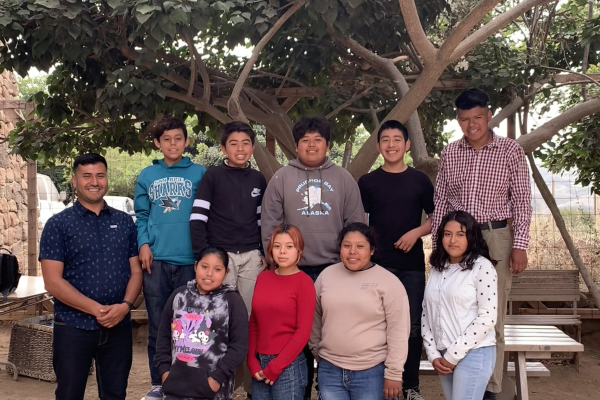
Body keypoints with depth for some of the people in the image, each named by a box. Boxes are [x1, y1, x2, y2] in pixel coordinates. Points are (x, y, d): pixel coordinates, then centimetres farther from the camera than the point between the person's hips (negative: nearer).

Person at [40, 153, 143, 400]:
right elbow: (53, 281, -9)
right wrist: (96, 309, -16)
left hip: (119, 327, 3)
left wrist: (125, 305, -11)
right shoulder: (58, 224, -2)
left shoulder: (124, 222, 8)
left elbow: (136, 271, 7)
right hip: (73, 327, -3)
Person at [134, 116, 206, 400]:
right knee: (157, 326, 7)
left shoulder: (199, 174, 4)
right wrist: (144, 244, -4)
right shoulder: (147, 176, 10)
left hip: (190, 259, -1)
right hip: (156, 260, 2)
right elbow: (141, 215, 11)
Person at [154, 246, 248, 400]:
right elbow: (163, 336, 11)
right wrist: (164, 369, 3)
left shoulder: (232, 301, -5)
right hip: (175, 386, 3)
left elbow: (239, 345, -8)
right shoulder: (178, 295, 5)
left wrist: (218, 377, -12)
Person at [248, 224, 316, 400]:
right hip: (260, 363, 4)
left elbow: (303, 331, -11)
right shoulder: (263, 278, 6)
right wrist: (252, 362, -1)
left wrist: (275, 366, -11)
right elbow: (253, 323, 7)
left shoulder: (304, 282, -9)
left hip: (288, 365, -4)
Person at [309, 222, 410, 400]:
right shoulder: (326, 275, 4)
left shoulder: (388, 282, -8)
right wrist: (316, 351, 15)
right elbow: (315, 319, 13)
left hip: (371, 372, -3)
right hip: (329, 370, 3)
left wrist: (393, 373, -10)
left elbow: (398, 331, -9)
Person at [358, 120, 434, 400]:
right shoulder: (367, 182, 3)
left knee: (413, 325, 6)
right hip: (378, 263, -1)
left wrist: (417, 232, -10)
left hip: (413, 264, 1)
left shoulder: (419, 180, 5)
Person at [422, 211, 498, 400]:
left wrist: (453, 354, -10)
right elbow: (427, 313, 10)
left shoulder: (482, 267, -8)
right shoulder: (436, 269, 9)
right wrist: (433, 354, 1)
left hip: (473, 353, -5)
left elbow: (487, 317, -12)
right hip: (443, 355, 5)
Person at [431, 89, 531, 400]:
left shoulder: (510, 150, -1)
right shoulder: (449, 154, 7)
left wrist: (520, 245, -8)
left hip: (495, 238, -2)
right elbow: (440, 201, 10)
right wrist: (438, 243, 6)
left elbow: (522, 201, -1)